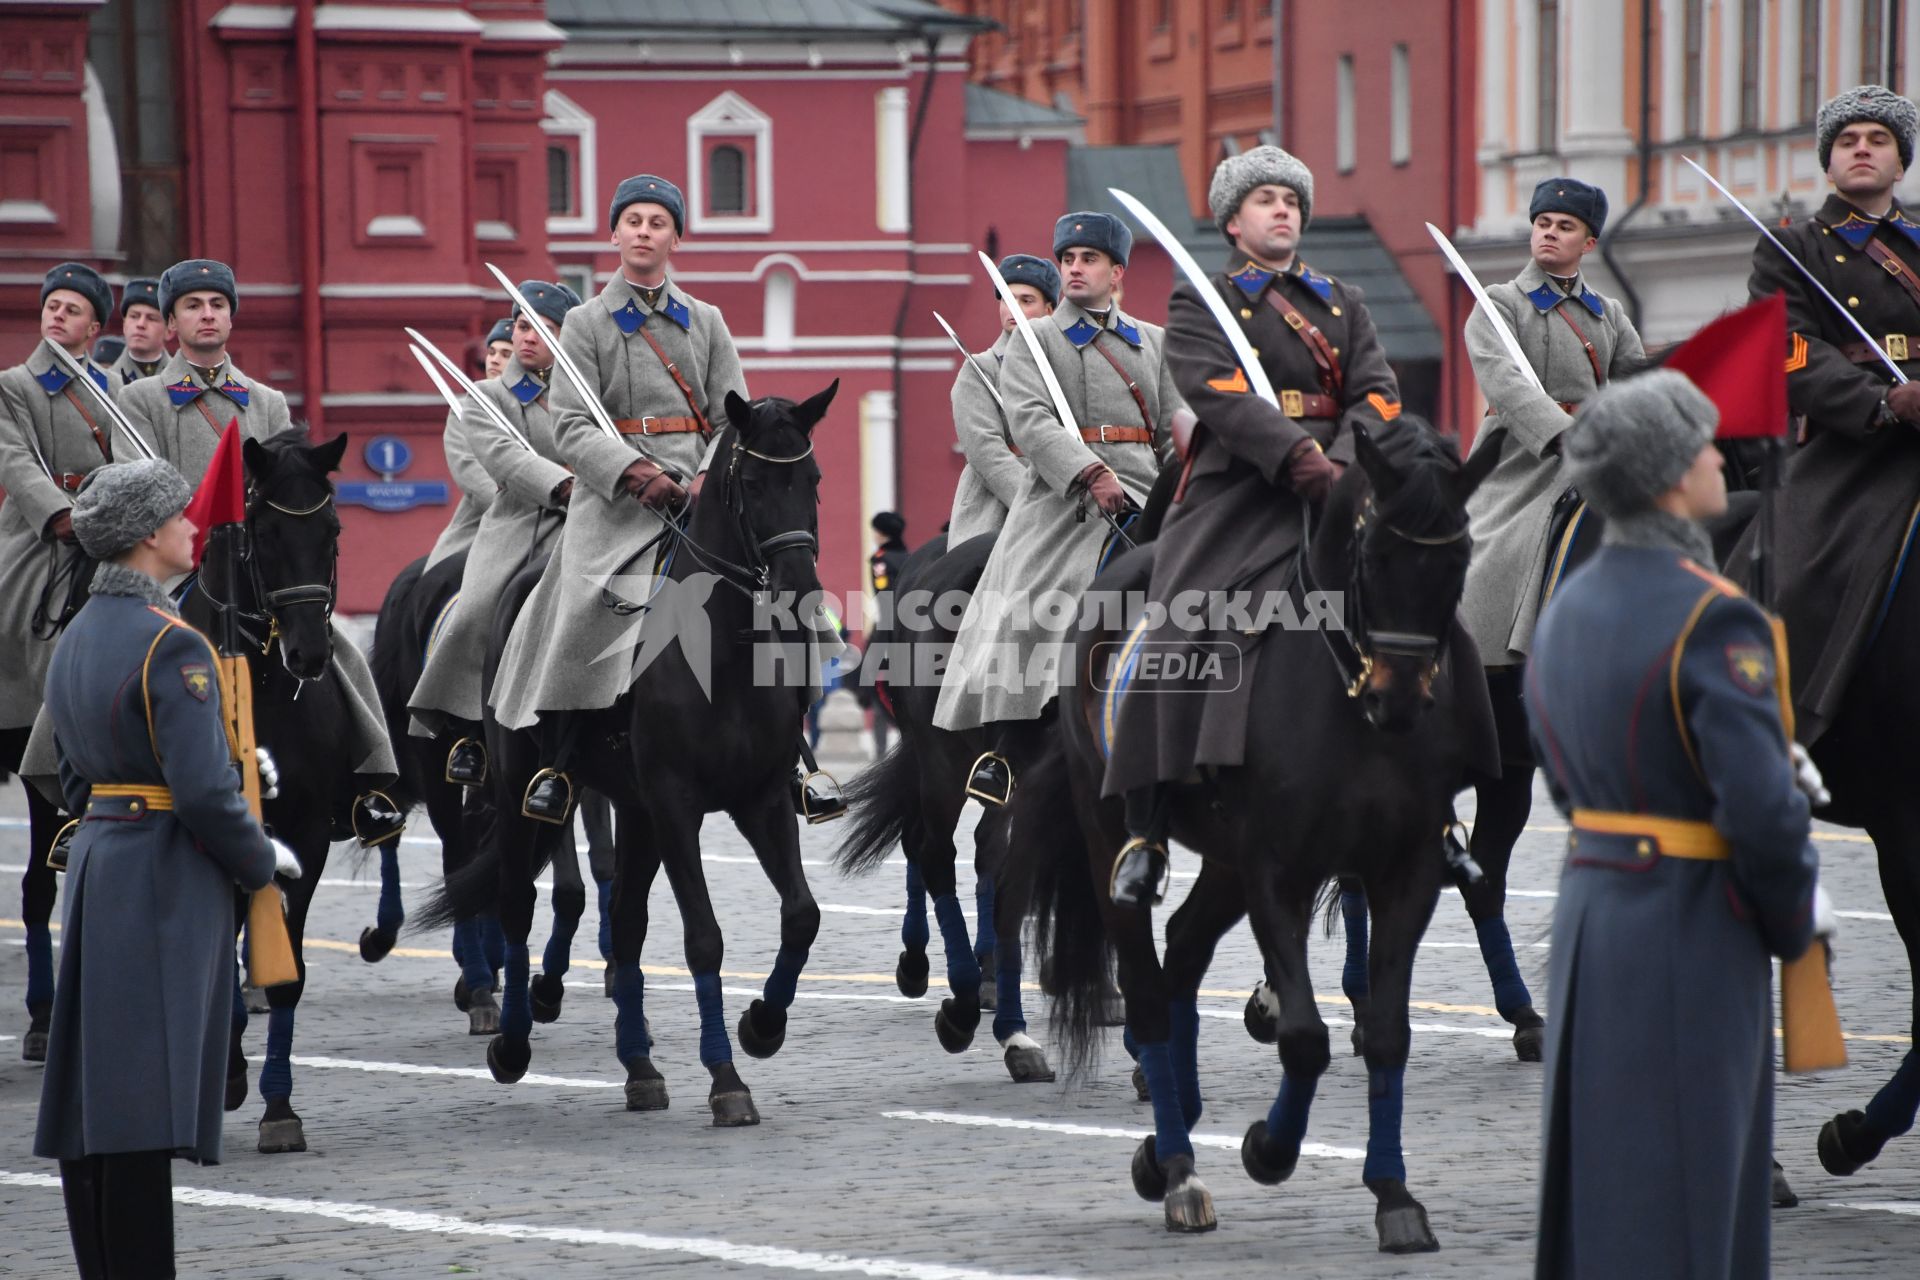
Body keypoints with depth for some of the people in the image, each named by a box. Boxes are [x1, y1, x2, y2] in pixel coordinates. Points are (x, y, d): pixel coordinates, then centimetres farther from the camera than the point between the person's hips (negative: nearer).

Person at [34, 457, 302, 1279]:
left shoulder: (73, 640, 12)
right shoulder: (171, 646, -16)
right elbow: (204, 792, -20)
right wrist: (262, 860, -5)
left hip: (94, 864, 9)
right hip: (167, 883, -9)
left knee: (88, 1097, 9)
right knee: (146, 1104, -9)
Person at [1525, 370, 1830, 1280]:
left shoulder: (1566, 610, 8)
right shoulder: (1712, 619, -19)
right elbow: (1760, 809, -24)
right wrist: (1798, 918, -5)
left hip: (1588, 909, 8)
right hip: (1690, 932, -8)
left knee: (1591, 1179, 16)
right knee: (1679, 1199, -1)